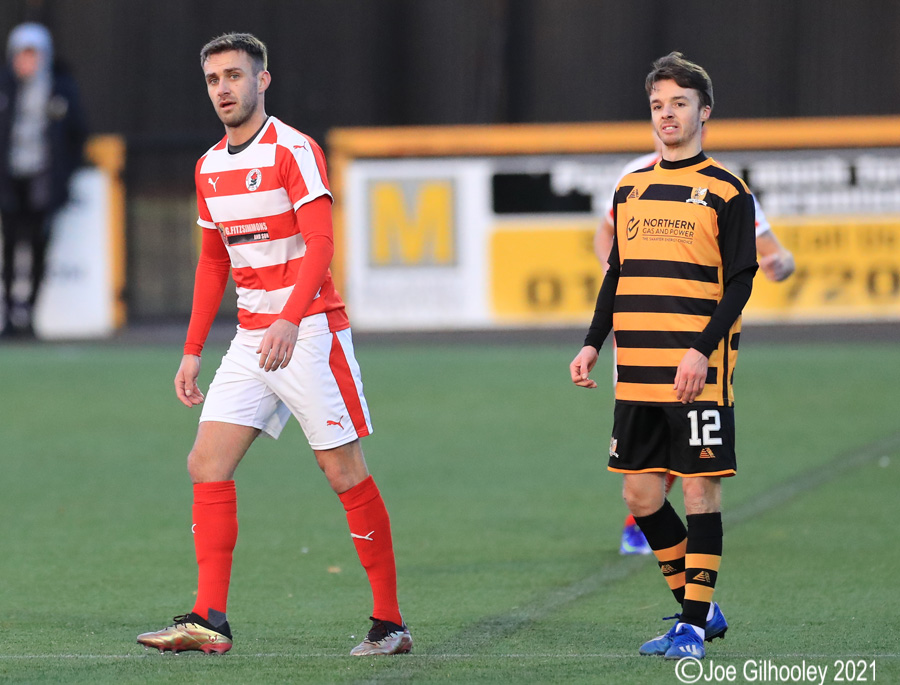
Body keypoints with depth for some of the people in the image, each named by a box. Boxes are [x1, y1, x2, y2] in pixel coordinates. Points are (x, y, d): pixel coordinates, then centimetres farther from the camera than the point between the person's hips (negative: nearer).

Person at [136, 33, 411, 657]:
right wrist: (193, 350, 17)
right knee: (208, 464, -3)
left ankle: (390, 623, 3)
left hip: (310, 332, -7)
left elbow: (320, 244, -21)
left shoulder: (293, 151, -11)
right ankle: (209, 622, -6)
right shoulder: (210, 167, 12)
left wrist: (289, 322, -34)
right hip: (250, 340, 7)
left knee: (346, 473, -4)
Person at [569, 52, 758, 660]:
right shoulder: (631, 188, 15)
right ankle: (699, 607, 20)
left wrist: (702, 351, -18)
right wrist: (594, 343, 10)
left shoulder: (727, 191, -2)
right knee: (640, 494, 6)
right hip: (637, 374, 6)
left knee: (700, 490, -5)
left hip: (698, 374, -6)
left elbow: (740, 282, -7)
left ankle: (695, 627, 0)